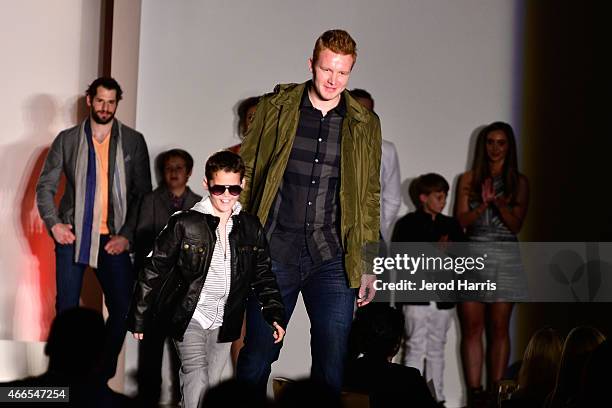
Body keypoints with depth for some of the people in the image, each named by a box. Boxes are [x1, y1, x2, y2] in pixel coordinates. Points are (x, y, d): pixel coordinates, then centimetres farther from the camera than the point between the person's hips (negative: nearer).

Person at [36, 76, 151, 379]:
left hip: (113, 239, 0)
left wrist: (127, 235, -5)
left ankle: (104, 375, 14)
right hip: (72, 235, 0)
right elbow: (45, 186, 8)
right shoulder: (68, 139, 5)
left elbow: (143, 192, 3)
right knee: (66, 309, 0)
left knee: (122, 308, -3)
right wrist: (53, 223, -6)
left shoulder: (133, 141, 4)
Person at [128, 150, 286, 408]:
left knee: (212, 385, 11)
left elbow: (263, 275, 11)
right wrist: (139, 318, -5)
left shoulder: (251, 228, 2)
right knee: (197, 380, -19)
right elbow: (153, 270, -5)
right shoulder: (184, 224, -10)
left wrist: (275, 315, 0)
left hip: (223, 323, 4)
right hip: (188, 318, -4)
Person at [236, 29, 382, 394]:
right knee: (258, 355, 4)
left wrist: (367, 267, 9)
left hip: (333, 259, 1)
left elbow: (370, 198, 12)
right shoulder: (276, 107, 3)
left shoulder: (365, 125, 7)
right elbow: (246, 173, 7)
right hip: (274, 253, -1)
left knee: (332, 366, 2)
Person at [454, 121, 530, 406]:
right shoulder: (469, 179, 8)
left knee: (499, 329, 1)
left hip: (504, 259, 0)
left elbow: (516, 224, 0)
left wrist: (498, 201, -17)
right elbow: (461, 220, 3)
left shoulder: (519, 182, 7)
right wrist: (484, 204, -14)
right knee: (471, 327, -4)